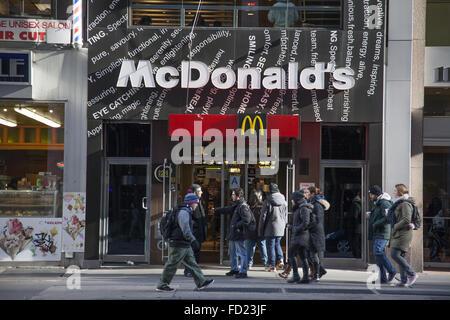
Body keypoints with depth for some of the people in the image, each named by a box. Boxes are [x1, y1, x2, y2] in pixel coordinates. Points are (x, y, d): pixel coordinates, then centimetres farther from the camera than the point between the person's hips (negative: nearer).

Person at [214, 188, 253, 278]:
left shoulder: (243, 207, -17)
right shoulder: (236, 205, 13)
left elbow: (246, 220, -24)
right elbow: (227, 210, 28)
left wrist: (236, 225, -18)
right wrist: (216, 211, 34)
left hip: (239, 234, -11)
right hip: (232, 234, 11)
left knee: (242, 253, -6)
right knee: (232, 252, 21)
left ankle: (243, 272, -3)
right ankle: (234, 269, 34)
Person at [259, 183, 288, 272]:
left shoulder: (268, 201, -11)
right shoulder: (284, 201, 3)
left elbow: (263, 216, -7)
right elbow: (286, 216, 11)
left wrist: (260, 230, -1)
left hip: (271, 228, -5)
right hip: (280, 228, 5)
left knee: (271, 245, 3)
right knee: (277, 244, 21)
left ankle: (272, 265, 4)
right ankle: (280, 260, 5)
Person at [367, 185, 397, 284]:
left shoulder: (384, 203, -12)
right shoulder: (377, 204, 20)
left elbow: (388, 218, -24)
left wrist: (375, 224, -19)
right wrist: (370, 217, 13)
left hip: (382, 233, -10)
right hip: (377, 234, 10)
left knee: (378, 252, -19)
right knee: (378, 254, 5)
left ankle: (391, 271, -10)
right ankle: (383, 278, 4)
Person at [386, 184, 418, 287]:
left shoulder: (405, 204, -12)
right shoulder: (398, 203, 19)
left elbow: (406, 220, -22)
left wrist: (395, 226, -13)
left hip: (403, 234, -10)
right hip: (397, 234, 10)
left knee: (395, 255, -16)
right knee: (400, 256, 6)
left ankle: (412, 274, -9)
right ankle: (404, 280, 7)